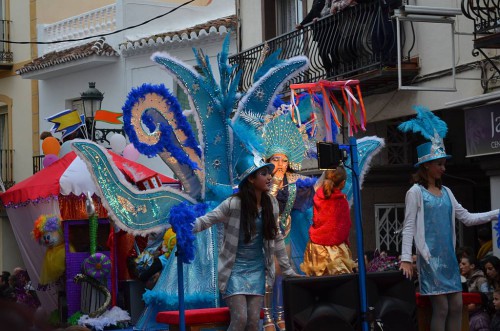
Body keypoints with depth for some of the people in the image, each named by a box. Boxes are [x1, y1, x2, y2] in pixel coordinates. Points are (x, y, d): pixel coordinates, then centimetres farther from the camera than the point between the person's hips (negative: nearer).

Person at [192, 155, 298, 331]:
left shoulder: (271, 203, 1)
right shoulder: (233, 204, -13)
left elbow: (276, 237, 11)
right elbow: (206, 221, -14)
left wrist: (287, 270, 15)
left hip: (257, 269, 4)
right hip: (235, 269, -4)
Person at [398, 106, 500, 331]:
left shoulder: (446, 192, 14)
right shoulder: (416, 192, -5)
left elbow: (467, 218, 15)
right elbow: (409, 227, -9)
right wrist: (406, 258, -17)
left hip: (448, 256, 7)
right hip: (430, 257, -7)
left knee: (456, 305, 4)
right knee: (441, 307, -7)